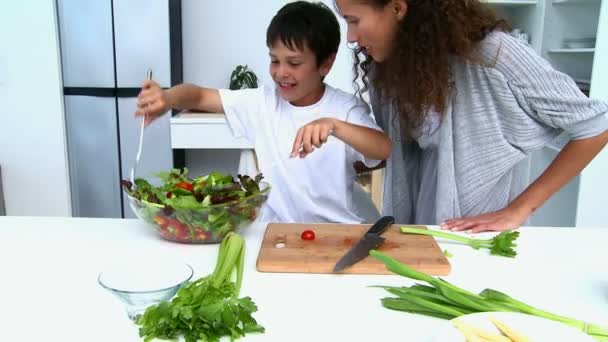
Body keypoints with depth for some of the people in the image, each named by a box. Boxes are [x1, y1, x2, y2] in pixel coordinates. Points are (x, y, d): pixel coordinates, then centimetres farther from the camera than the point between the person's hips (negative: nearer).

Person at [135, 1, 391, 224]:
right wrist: (167, 98, -20)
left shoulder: (346, 109, -6)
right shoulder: (262, 103, 3)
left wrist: (333, 125, -36)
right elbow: (199, 96, 2)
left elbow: (389, 150, -21)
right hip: (276, 229, 2)